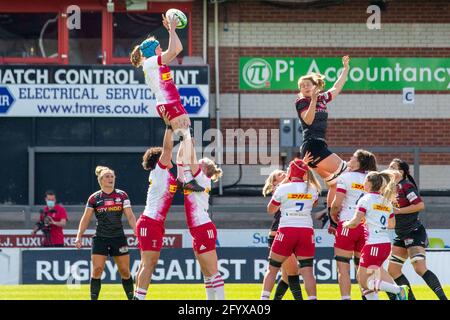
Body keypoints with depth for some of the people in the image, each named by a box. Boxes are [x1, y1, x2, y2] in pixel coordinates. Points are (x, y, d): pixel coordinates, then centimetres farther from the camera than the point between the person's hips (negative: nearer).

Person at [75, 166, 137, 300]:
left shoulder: (122, 195, 2)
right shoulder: (94, 198, 1)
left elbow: (130, 216, -2)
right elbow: (86, 219, 5)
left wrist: (137, 231, -14)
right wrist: (79, 236, -2)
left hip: (119, 239, 1)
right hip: (100, 238, -1)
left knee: (125, 271, 3)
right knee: (97, 270, -9)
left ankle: (131, 298, 15)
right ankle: (93, 298, -3)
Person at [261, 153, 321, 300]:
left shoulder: (282, 189, -2)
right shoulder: (312, 189, 6)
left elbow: (270, 210, 13)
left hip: (286, 231, -2)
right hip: (307, 231, 2)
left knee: (272, 269, 8)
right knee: (307, 271, -1)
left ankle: (264, 298, 2)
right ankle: (312, 298, -10)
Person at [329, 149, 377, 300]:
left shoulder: (346, 177, -3)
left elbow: (337, 203, -10)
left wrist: (333, 216, 9)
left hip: (347, 223, -5)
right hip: (365, 226, 5)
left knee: (343, 267, -3)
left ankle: (345, 298, -10)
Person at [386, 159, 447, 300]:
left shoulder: (406, 186, -13)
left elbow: (420, 205, -23)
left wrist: (397, 211, -19)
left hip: (414, 232, -10)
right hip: (401, 235, 10)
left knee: (420, 268, -21)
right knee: (393, 271, 7)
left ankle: (443, 297, -20)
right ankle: (411, 298, 14)